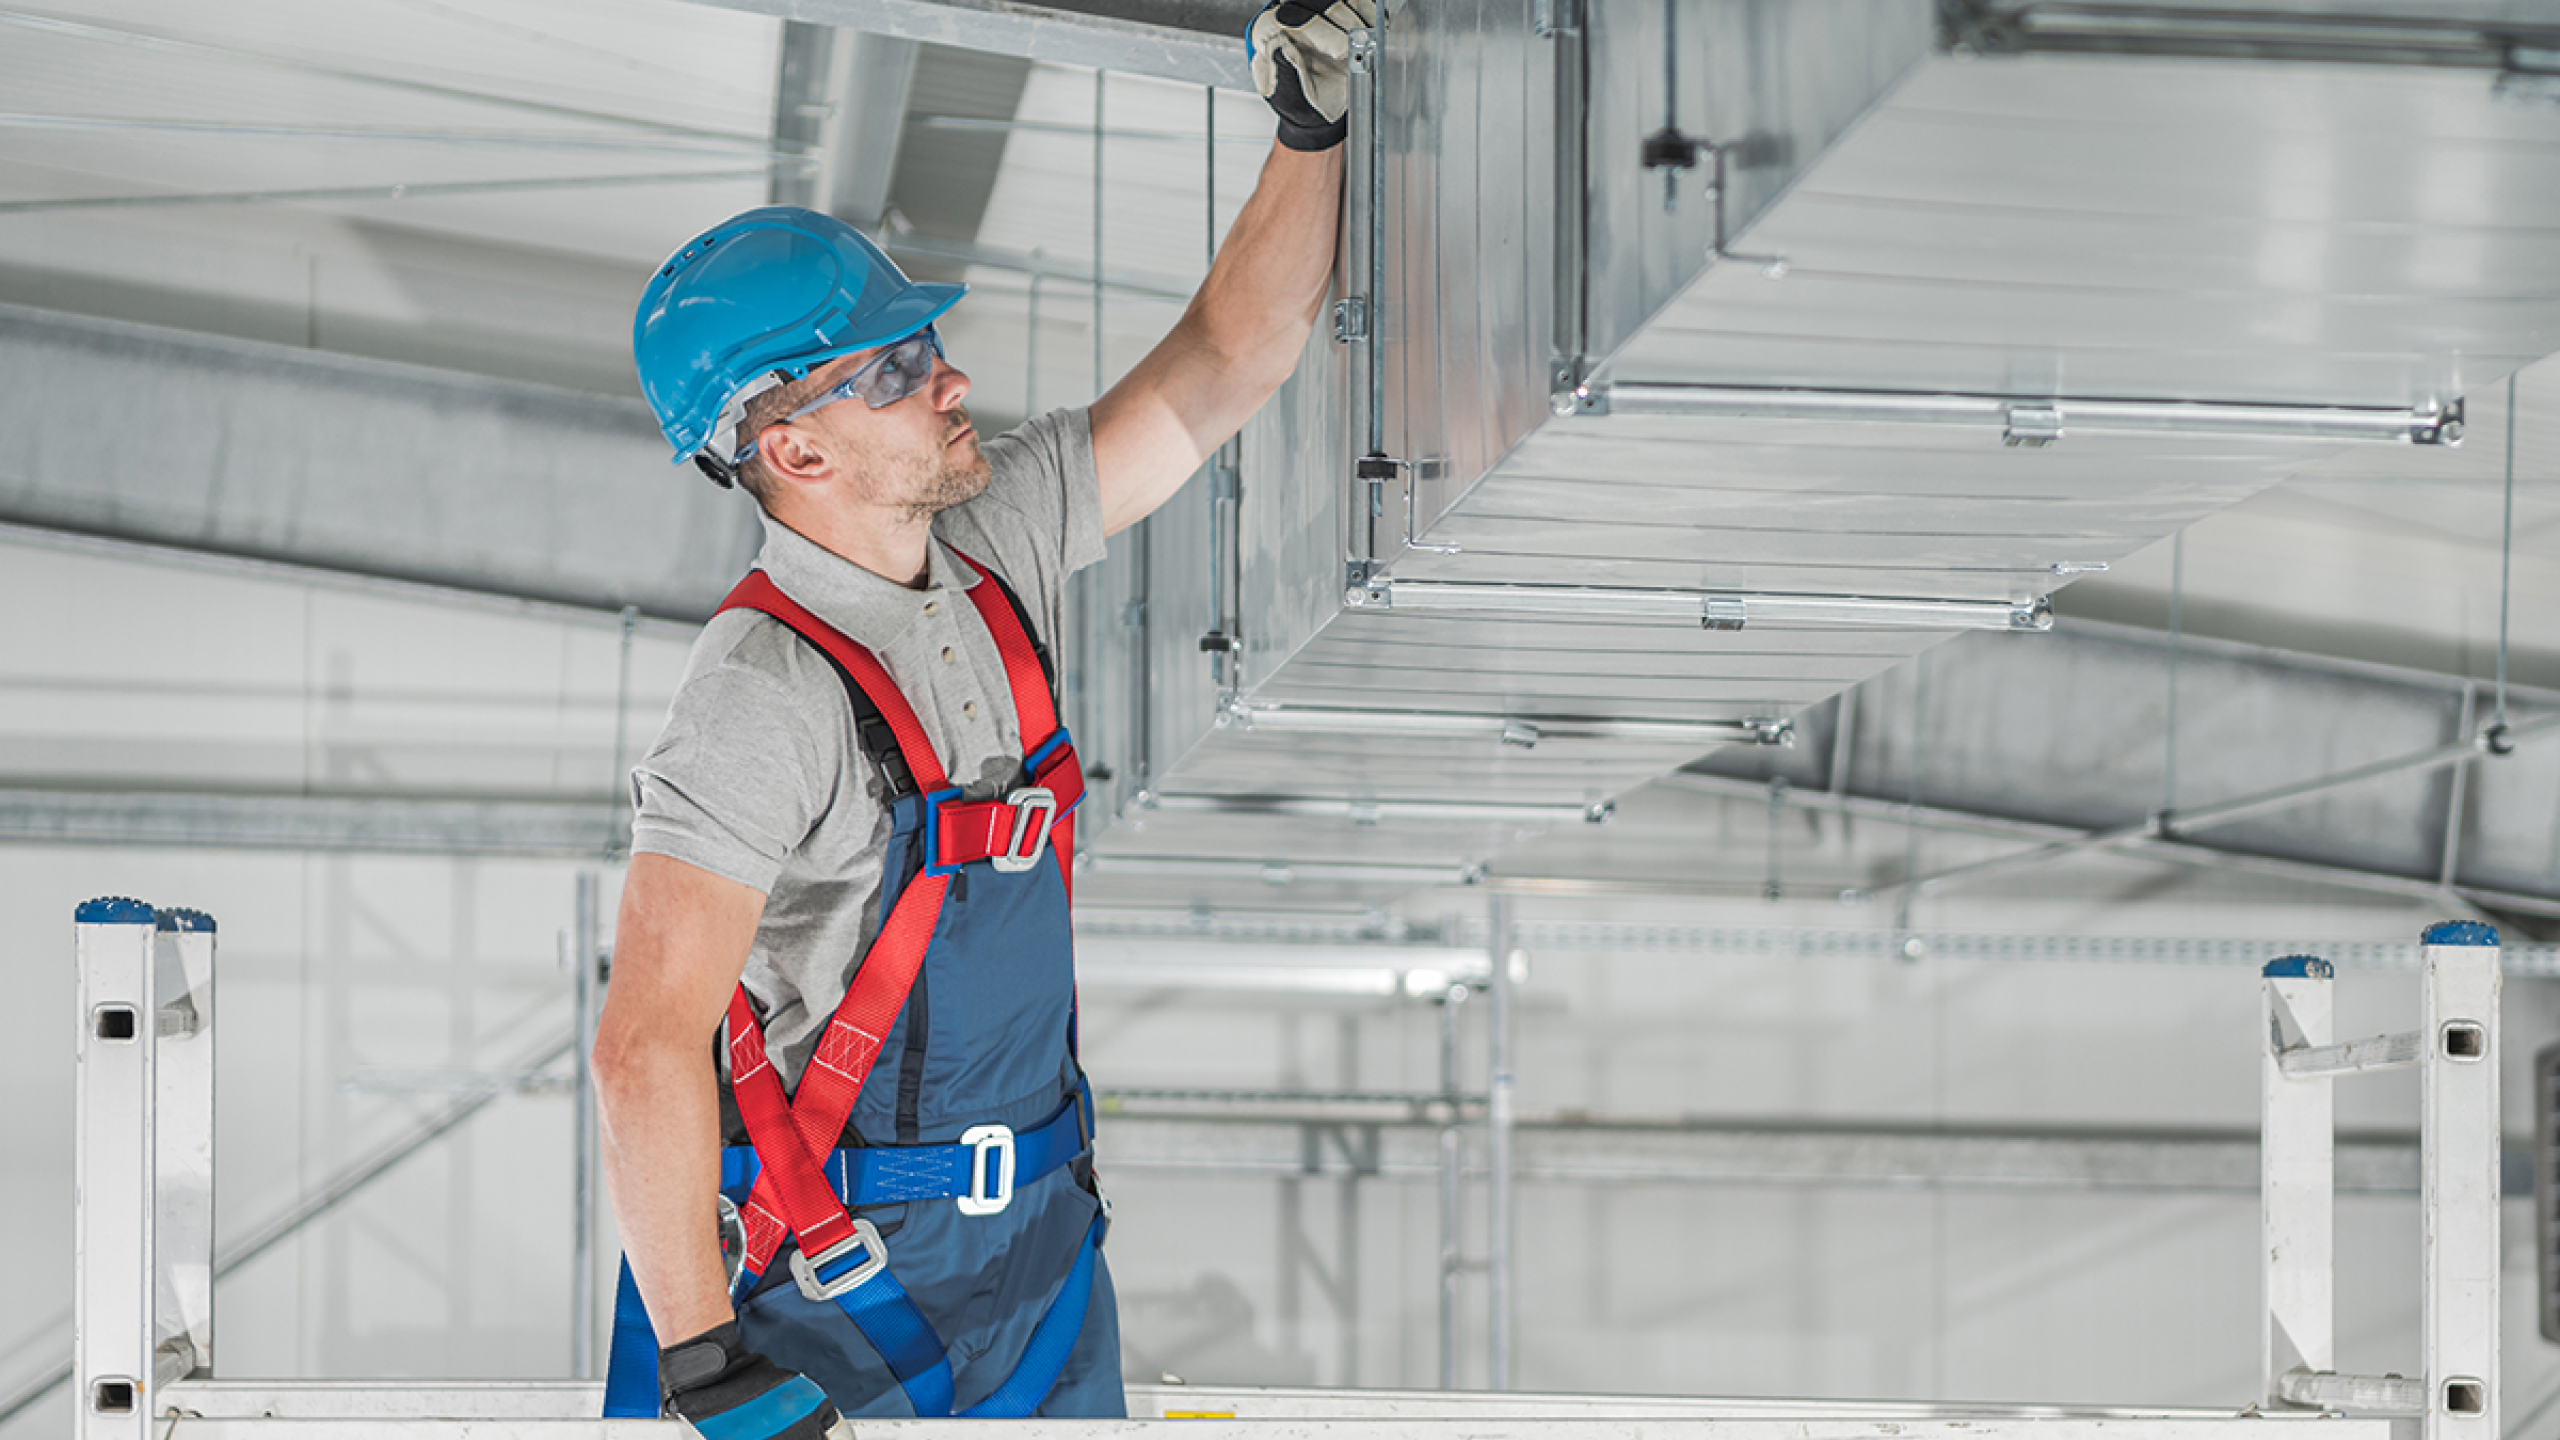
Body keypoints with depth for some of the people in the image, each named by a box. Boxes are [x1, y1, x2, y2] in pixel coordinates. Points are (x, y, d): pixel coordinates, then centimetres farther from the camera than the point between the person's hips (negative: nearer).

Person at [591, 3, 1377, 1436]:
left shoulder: (993, 543, 3)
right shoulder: (767, 692, -21)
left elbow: (1221, 364, 12)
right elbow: (649, 1047, -26)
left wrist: (1314, 129, 0)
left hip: (1037, 1242, 7)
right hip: (831, 1276, -7)